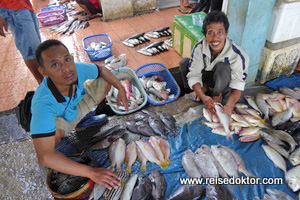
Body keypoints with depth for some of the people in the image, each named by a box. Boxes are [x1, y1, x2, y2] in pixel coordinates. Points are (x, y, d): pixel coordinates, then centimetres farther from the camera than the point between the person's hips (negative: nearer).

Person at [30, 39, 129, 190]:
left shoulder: (78, 69, -32)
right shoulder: (43, 103, -44)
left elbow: (101, 70, -6)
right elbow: (44, 157, -47)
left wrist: (121, 89, -16)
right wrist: (91, 172, -50)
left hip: (77, 105, 5)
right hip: (56, 119, -5)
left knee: (105, 82, -2)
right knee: (56, 132, -39)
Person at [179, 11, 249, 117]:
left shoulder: (237, 55, -31)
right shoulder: (199, 47, -26)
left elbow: (238, 84, -27)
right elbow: (194, 75, -25)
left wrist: (229, 106, -46)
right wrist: (203, 97, -42)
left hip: (224, 83, -2)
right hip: (206, 76, 3)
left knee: (222, 67, -36)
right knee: (184, 63, -20)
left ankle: (217, 95, -10)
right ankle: (204, 87, 1)